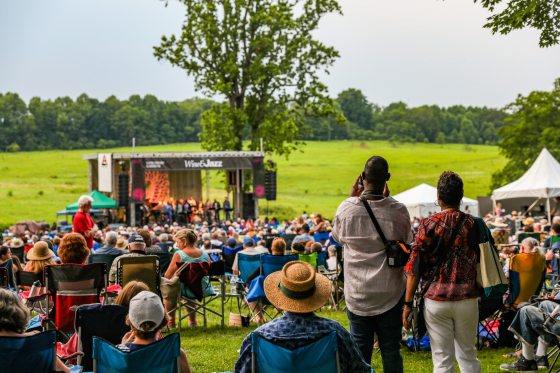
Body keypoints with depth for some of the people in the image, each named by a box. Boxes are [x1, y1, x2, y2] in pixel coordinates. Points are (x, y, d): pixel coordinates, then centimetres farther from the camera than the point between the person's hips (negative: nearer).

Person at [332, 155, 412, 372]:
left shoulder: (346, 208, -12)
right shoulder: (398, 211, -13)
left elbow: (337, 237, 9)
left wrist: (352, 197, 9)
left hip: (357, 293, 0)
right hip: (390, 293, 0)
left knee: (360, 349, 10)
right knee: (391, 350, 10)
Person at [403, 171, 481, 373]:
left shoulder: (428, 225, -7)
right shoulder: (473, 224, 0)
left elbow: (414, 268, -8)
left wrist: (408, 303, -2)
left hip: (437, 299, -2)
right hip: (467, 299, 2)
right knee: (468, 355, 16)